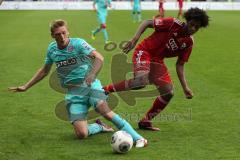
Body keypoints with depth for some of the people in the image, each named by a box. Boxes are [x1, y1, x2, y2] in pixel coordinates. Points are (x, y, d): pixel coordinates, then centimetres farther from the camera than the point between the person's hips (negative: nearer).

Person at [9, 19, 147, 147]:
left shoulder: (78, 43, -9)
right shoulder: (52, 49, 6)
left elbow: (99, 58, -24)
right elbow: (44, 71, 22)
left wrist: (92, 74, -42)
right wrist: (25, 87, 22)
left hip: (90, 85, -3)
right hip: (74, 93, 3)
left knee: (105, 111, -33)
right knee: (81, 134, -14)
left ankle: (137, 137, -29)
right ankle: (99, 127, 19)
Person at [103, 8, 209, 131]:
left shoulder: (189, 42, 4)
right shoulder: (173, 24, -13)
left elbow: (180, 64, 9)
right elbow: (147, 23, -8)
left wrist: (185, 87, 2)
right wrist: (135, 39, -22)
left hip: (157, 60, 7)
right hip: (144, 52, -7)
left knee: (168, 93, -1)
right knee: (141, 81, -34)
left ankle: (145, 122, 15)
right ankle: (105, 90, -19)